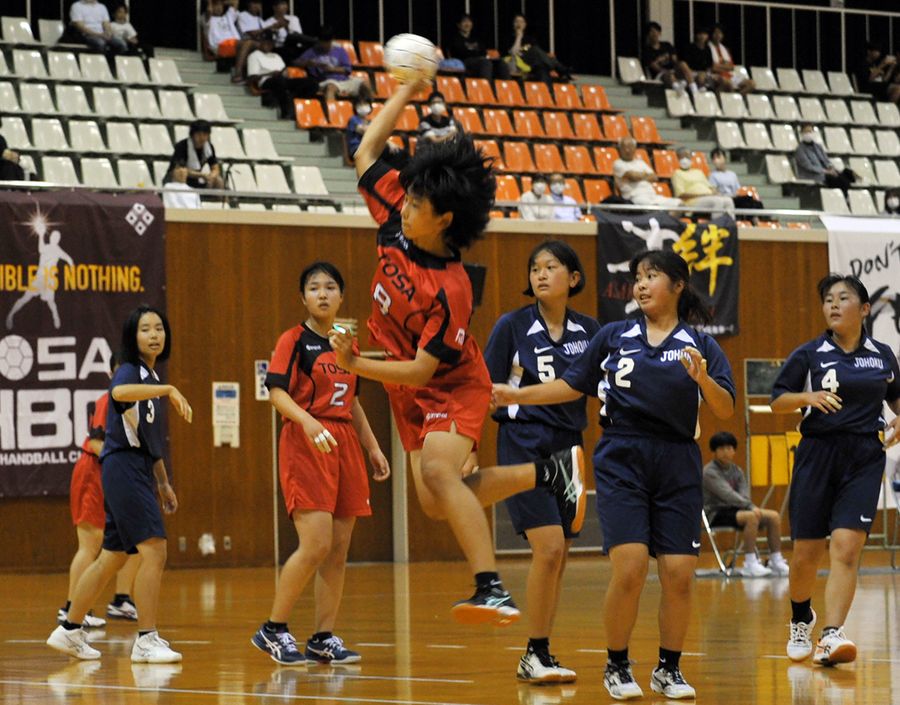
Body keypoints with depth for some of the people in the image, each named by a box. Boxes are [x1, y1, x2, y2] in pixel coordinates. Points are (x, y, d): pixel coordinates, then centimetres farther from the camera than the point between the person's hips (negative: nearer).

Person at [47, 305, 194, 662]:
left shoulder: (151, 378, 19)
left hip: (138, 472, 10)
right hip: (124, 467, -10)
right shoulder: (130, 371, -9)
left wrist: (163, 483, 24)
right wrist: (168, 389, -41)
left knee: (112, 558, 13)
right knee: (154, 550, -15)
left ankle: (69, 630, 21)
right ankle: (146, 640, -14)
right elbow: (119, 391, -36)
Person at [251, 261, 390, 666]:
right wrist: (308, 421, -29)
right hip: (305, 447, -7)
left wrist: (373, 448, 17)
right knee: (316, 545, -16)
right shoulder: (294, 340, -2)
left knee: (339, 549, 2)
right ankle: (273, 630, -4)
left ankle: (324, 639, 7)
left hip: (345, 446, 7)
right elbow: (277, 392, -13)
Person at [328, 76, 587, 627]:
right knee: (437, 503, 1)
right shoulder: (395, 221, -10)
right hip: (410, 395, 8)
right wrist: (405, 93, 3)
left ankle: (493, 592, -33)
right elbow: (366, 153, 3)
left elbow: (421, 370, -27)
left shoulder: (450, 291, -29)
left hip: (453, 389, -8)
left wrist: (355, 365, -34)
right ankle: (548, 472, 19)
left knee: (438, 472, -31)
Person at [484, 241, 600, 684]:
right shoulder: (512, 327, -4)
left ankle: (537, 658, 13)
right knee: (549, 547, -17)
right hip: (524, 447, -4)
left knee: (557, 557, 4)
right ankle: (537, 654, -6)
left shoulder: (589, 331, 5)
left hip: (569, 448, 4)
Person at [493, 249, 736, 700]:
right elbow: (571, 386, 15)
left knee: (679, 574, -4)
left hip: (677, 466, 0)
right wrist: (516, 396, 7)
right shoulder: (613, 336, 8)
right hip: (621, 462, 0)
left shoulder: (700, 345, 3)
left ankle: (668, 670, 15)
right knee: (630, 566, -15)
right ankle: (617, 667, 3)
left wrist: (702, 378, -21)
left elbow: (725, 410, -3)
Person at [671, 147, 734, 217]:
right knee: (718, 201, -34)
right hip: (693, 200, -7)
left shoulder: (698, 172, 31)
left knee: (728, 200, -24)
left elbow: (709, 186, 25)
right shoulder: (677, 173, 9)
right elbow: (681, 195, -3)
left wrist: (715, 192, 0)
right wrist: (700, 195, -14)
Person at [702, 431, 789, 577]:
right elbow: (728, 495, -20)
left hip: (733, 510, 8)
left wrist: (752, 507, -19)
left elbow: (744, 494, 3)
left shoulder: (737, 471, 14)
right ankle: (750, 564, -32)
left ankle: (776, 561, -6)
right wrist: (751, 506, -24)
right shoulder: (709, 472, -10)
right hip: (716, 514, -8)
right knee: (751, 516, -34)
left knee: (774, 516, -9)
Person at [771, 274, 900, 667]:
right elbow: (777, 401, 2)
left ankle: (831, 636, -23)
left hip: (864, 459, 0)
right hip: (817, 454, 0)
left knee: (846, 548, -16)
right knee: (806, 553, 3)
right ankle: (801, 620, 32)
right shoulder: (809, 355, 1)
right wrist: (809, 397, -17)